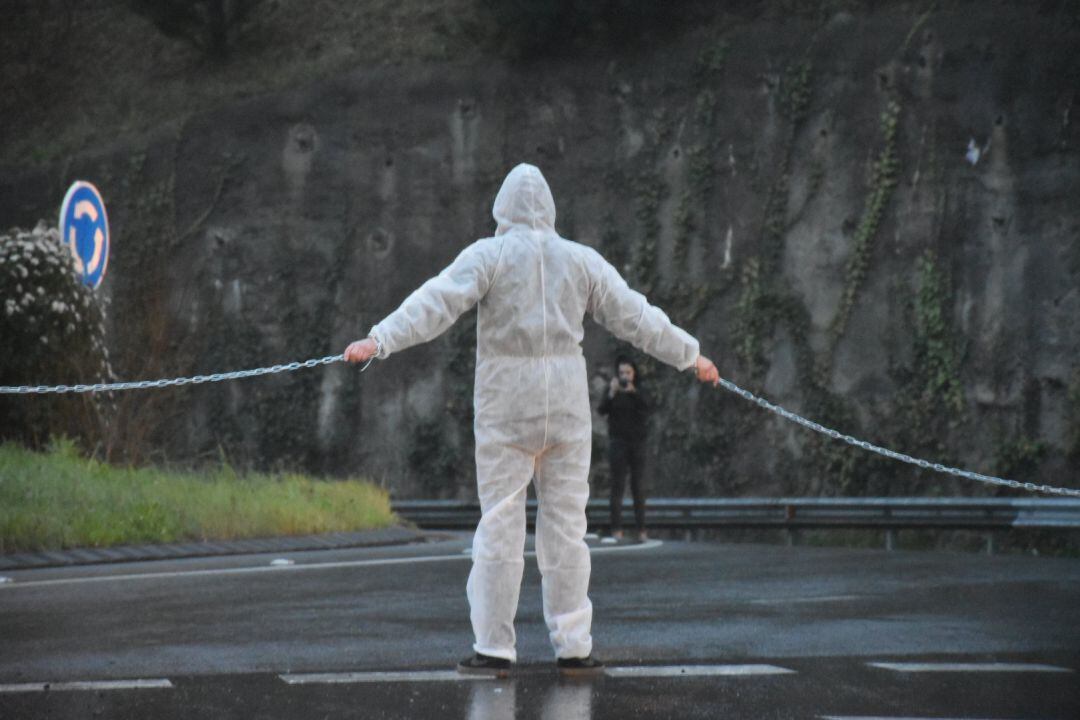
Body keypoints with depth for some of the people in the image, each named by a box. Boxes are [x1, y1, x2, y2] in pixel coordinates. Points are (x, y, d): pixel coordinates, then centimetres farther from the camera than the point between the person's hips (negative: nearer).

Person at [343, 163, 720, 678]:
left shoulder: (488, 255, -3)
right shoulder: (581, 260, 7)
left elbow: (436, 304, -16)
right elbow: (635, 316, 13)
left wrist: (379, 341, -23)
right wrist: (691, 355, 24)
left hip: (505, 405, -2)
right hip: (565, 404, 2)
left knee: (499, 525, 1)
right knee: (565, 525, 6)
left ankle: (494, 648, -1)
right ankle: (573, 648, 6)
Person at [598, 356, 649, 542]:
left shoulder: (639, 392, 7)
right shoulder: (612, 391, 2)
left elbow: (645, 410, -11)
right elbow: (602, 410, -12)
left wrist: (633, 392, -24)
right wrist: (611, 393, -27)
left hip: (637, 442, 2)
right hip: (618, 441, -2)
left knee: (638, 486, 1)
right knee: (617, 485, -7)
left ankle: (641, 530, 2)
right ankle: (616, 530, -10)